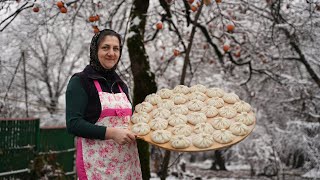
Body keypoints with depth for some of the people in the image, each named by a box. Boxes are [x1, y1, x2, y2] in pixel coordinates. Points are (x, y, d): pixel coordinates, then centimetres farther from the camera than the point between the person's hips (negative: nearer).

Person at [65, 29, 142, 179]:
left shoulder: (121, 85, 14)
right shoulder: (80, 81, -5)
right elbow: (73, 124, -14)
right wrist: (111, 133, -22)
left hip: (127, 161, 6)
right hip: (98, 163, -6)